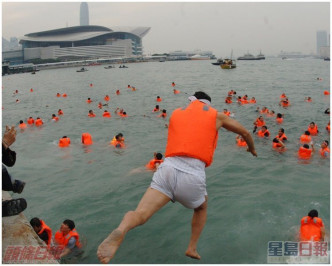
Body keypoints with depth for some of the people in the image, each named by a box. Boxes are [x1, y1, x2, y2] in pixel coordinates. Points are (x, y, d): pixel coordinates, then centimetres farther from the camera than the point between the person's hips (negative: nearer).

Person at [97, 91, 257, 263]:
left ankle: (120, 231, -43)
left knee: (140, 214, -11)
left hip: (168, 168, 1)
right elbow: (245, 133, 33)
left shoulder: (176, 113, 24)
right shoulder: (216, 116, 19)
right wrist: (252, 148, 53)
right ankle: (192, 248, 28)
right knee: (201, 208, 32)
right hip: (193, 174, -1)